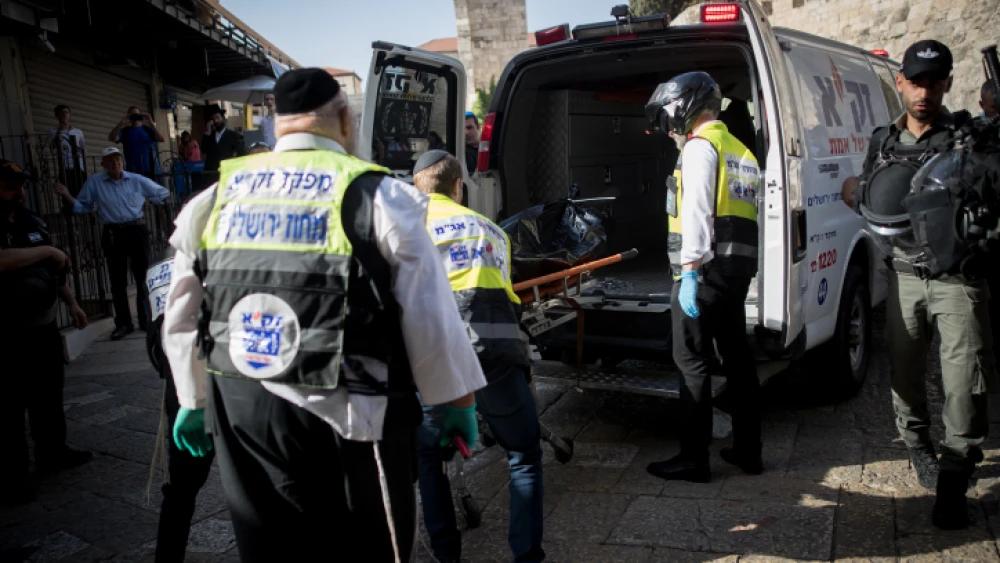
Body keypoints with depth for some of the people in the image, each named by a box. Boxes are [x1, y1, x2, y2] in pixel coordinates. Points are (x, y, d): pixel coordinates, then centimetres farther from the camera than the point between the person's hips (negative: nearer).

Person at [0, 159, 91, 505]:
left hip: (45, 327, 8)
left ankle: (52, 452, 36)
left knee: (49, 395, 20)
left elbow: (54, 268, 19)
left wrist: (71, 304, 17)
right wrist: (47, 250, -23)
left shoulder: (31, 222, 9)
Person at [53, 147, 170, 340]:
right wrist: (66, 196, -10)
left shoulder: (137, 180, 6)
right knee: (118, 281, 4)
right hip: (113, 235, 0)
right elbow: (81, 207, 5)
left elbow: (161, 195, 14)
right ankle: (123, 323, 12)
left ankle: (146, 318, 15)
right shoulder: (94, 182, 5)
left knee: (143, 275, 4)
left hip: (137, 231, 0)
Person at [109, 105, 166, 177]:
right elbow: (112, 138, -6)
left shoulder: (148, 129, 8)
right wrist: (121, 124, -18)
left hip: (151, 170, 0)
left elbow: (162, 139, -6)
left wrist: (151, 124, -17)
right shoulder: (125, 131, 9)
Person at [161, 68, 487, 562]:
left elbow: (182, 320, 14)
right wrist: (458, 399, 5)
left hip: (240, 412, 5)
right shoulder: (377, 196, -8)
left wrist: (194, 400, 27)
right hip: (347, 415, -4)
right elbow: (429, 317, -7)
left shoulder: (213, 201, 7)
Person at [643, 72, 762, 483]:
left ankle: (693, 458, 3)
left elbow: (696, 212, -18)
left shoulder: (701, 145, -7)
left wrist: (689, 273, -22)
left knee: (692, 363, -3)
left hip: (706, 270, -9)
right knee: (737, 357, 13)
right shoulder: (740, 150, 21)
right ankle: (747, 451, 22)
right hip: (737, 269, 9)